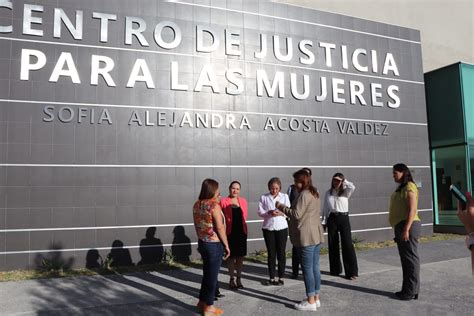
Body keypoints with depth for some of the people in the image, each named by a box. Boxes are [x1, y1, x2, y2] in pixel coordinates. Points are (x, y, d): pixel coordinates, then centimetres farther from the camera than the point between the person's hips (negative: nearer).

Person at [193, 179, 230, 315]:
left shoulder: (197, 205, 3)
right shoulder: (214, 205, -19)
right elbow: (220, 228, -19)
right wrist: (226, 245, -10)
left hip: (202, 243, 7)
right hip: (214, 245, -7)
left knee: (207, 273, 21)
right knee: (212, 275, 6)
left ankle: (202, 302, 32)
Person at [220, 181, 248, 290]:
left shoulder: (243, 201, 6)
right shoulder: (223, 201, -6)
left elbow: (245, 215, 12)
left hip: (241, 231, 4)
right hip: (229, 232, -3)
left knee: (240, 256, 11)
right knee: (231, 256, 6)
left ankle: (239, 278, 26)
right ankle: (232, 279, 21)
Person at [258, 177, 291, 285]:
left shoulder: (284, 197, 6)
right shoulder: (264, 197, 5)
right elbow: (260, 212, -1)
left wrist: (280, 213, -20)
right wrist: (269, 213, -20)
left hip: (281, 227, 0)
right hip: (268, 228, 0)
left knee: (281, 253, 4)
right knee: (271, 253, 6)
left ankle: (281, 277, 15)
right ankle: (272, 278, 16)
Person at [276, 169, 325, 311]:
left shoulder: (304, 194, -16)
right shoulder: (314, 193, 15)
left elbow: (297, 214, -18)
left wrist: (282, 207, -6)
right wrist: (286, 208, 16)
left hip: (307, 237, -10)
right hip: (316, 235, 10)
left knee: (307, 269, -1)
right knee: (315, 267, 14)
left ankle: (311, 302, 6)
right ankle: (316, 298, 22)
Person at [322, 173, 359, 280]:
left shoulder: (345, 192, -1)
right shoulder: (328, 193, 8)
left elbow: (352, 187, -25)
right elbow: (325, 208, 9)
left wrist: (344, 181, -12)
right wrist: (324, 222, 6)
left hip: (343, 218, -3)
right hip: (332, 219, 3)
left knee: (347, 244, -6)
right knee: (332, 244, 8)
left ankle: (352, 272, 0)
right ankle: (335, 269, 23)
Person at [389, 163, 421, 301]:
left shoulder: (409, 187, -11)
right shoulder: (401, 188, 18)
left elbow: (413, 210, -18)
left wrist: (406, 229, -22)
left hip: (408, 226, -10)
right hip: (401, 226, 10)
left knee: (410, 258, -3)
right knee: (405, 259, 14)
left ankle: (412, 291, 4)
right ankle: (407, 289, 22)